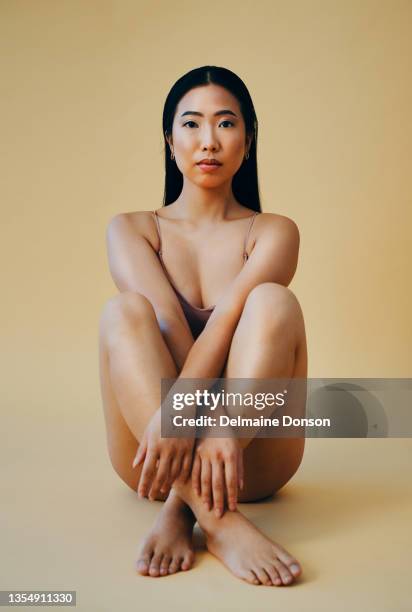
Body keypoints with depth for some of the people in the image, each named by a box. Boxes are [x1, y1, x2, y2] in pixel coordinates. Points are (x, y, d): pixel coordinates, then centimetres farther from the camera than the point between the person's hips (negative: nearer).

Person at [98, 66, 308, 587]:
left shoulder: (273, 232, 5)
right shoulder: (130, 230, 7)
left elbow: (231, 315, -16)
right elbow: (164, 323, -13)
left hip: (255, 461, 0)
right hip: (158, 449, 1)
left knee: (273, 301, -24)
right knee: (123, 311, -24)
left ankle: (181, 509, -33)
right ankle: (217, 518, -39)